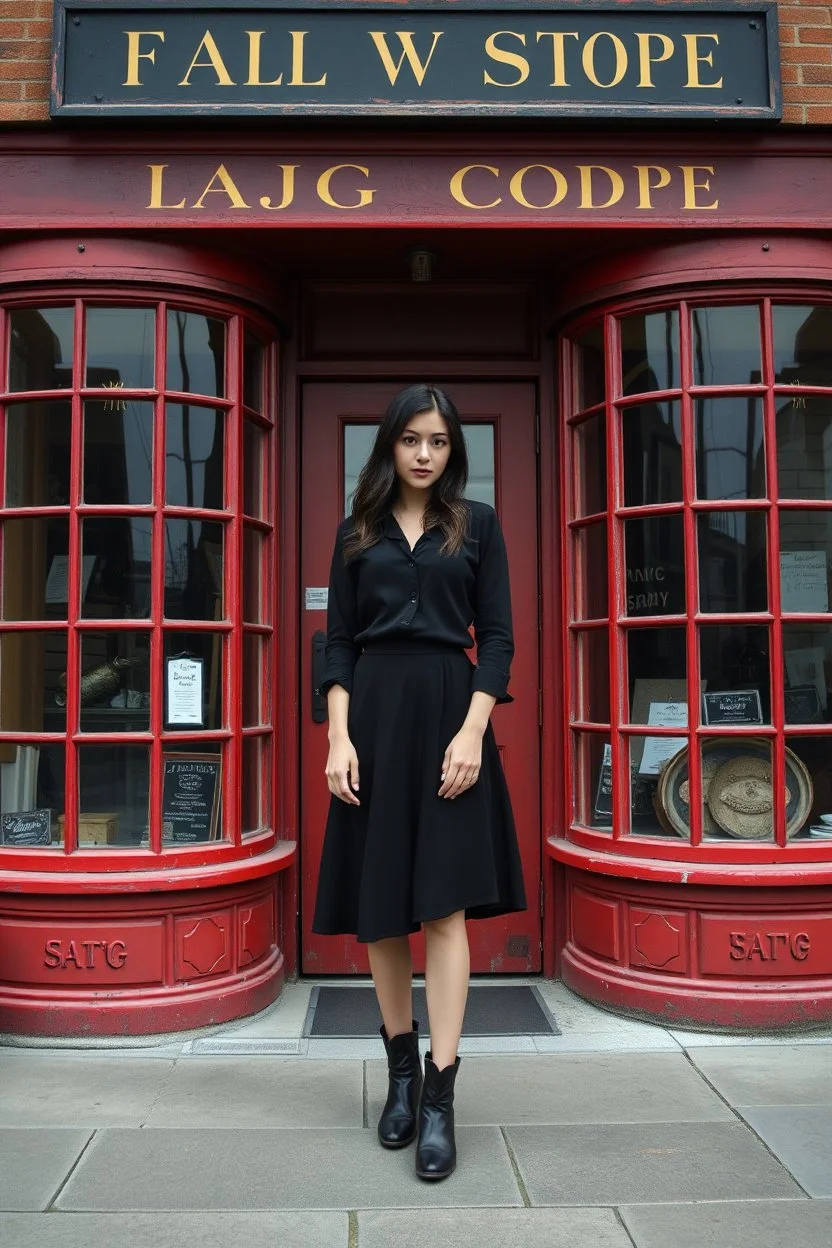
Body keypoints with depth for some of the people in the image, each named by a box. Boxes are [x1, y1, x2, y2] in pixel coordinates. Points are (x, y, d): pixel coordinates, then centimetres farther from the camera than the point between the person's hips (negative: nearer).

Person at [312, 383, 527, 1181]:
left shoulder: (477, 524, 8)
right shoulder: (357, 531, 11)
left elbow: (497, 636, 2)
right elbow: (338, 641, 6)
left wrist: (473, 731, -11)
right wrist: (339, 737, -6)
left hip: (449, 710, -2)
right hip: (373, 714, 2)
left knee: (444, 902, -7)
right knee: (378, 906, 6)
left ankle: (440, 1094, -2)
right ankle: (401, 1069, 22)